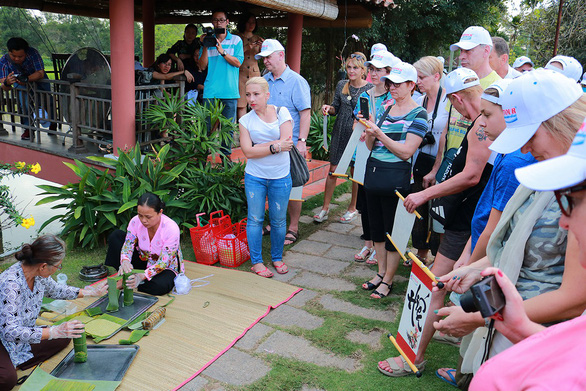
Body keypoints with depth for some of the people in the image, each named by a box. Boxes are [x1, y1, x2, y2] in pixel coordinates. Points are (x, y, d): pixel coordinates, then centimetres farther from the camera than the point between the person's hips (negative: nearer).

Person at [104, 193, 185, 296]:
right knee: (116, 236, -12)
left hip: (166, 267, -4)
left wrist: (142, 276, -47)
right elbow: (127, 246, -18)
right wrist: (125, 261, -42)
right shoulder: (135, 222, -19)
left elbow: (163, 262, -32)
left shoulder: (171, 228, -32)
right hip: (142, 260, 4)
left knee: (160, 286, -39)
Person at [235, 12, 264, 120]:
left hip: (255, 73, 3)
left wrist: (263, 47, -16)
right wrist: (246, 48, -17)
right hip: (241, 73, -2)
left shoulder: (258, 39, 15)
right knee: (241, 105, -6)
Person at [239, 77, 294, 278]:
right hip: (254, 177, 1)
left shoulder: (281, 112, -1)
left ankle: (277, 258, 28)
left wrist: (259, 147, -13)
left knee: (278, 220, 7)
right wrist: (275, 146, -15)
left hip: (280, 177, 0)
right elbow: (247, 151, -10)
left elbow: (287, 142, -13)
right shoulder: (246, 120, 2)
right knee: (255, 219, 6)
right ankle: (256, 261, 20)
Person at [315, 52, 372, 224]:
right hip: (340, 132, 3)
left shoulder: (370, 89, -6)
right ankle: (325, 208, 16)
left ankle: (353, 208, 24)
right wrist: (329, 108, -9)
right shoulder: (341, 85, 5)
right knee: (333, 170, 5)